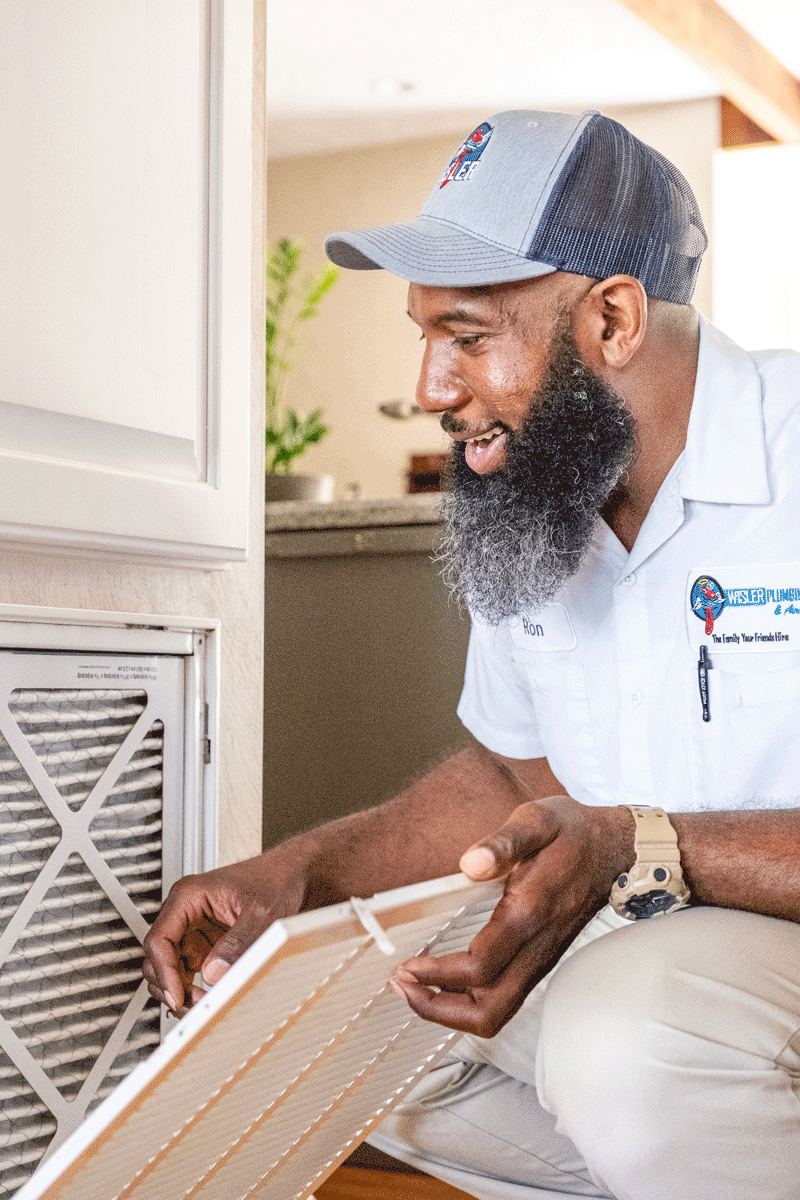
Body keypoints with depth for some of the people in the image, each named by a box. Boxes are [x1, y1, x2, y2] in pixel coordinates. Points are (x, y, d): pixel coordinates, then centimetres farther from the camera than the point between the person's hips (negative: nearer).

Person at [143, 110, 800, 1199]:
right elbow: (514, 777, 15)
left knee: (622, 1036, -35)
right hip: (623, 943, 8)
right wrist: (296, 875, 3)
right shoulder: (520, 508, 6)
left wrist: (647, 853, -33)